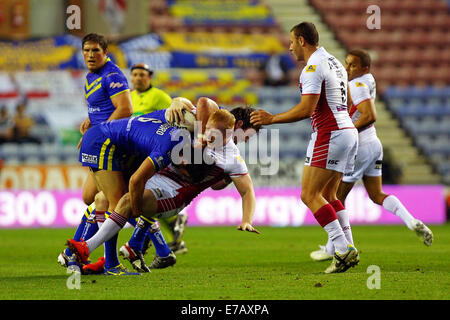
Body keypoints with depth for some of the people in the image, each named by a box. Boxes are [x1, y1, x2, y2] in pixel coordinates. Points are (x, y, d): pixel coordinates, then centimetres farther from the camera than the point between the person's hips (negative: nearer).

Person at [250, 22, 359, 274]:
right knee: (327, 196, 14)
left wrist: (272, 119, -13)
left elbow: (306, 109, -21)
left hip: (329, 135, -10)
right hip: (348, 131, 10)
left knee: (310, 194, -8)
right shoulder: (334, 63, 18)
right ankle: (348, 250, 6)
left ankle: (343, 249, -16)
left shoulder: (313, 67, -13)